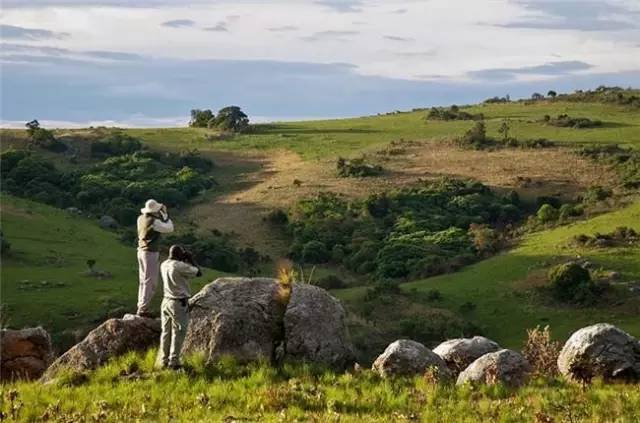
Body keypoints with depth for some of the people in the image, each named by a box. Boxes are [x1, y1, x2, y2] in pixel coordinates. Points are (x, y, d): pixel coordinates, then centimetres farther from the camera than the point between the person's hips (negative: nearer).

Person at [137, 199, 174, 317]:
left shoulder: (141, 218, 6)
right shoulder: (154, 222, -20)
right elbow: (169, 228, -12)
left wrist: (160, 215, 18)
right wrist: (165, 214, -5)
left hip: (141, 251, 9)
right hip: (151, 253, -9)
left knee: (143, 281, 16)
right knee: (150, 282, -5)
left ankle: (141, 306, 20)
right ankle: (143, 309, -7)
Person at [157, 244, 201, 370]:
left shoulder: (164, 265, 4)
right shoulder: (180, 266, -19)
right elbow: (198, 273, -10)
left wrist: (184, 261, 12)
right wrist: (190, 259, -1)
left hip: (166, 301, 7)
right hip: (179, 303, -7)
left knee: (166, 332, 12)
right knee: (178, 333, 1)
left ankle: (163, 360, 15)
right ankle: (173, 362, 3)